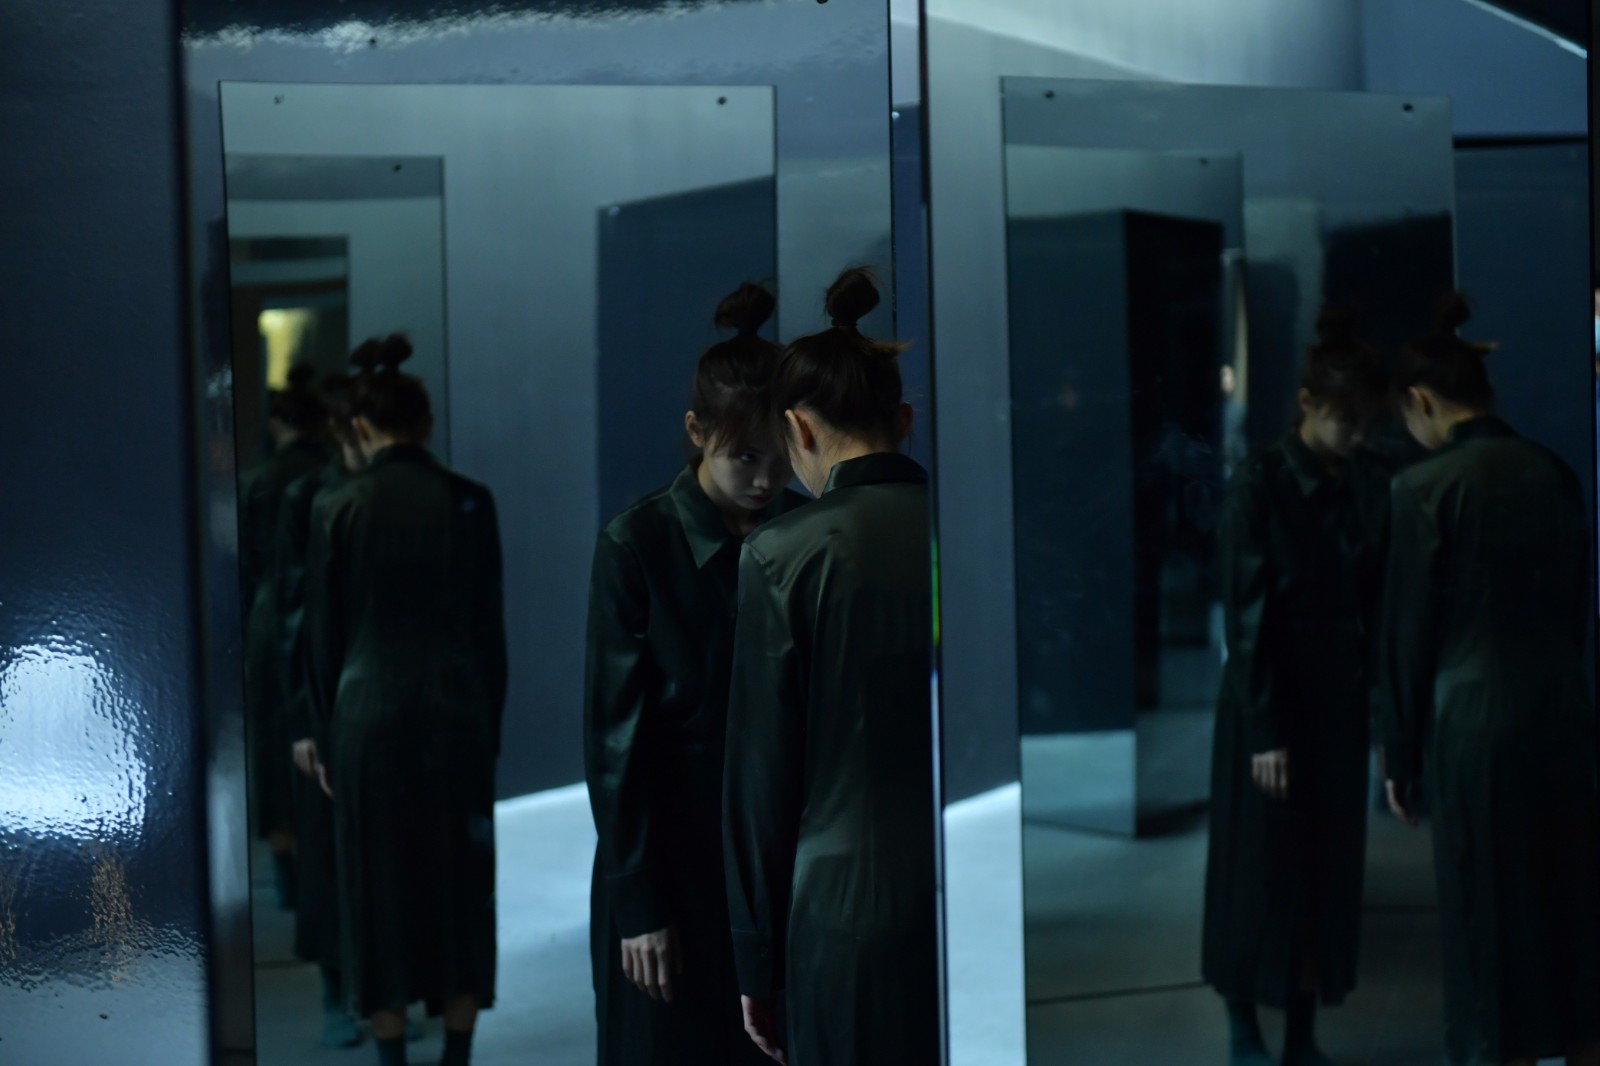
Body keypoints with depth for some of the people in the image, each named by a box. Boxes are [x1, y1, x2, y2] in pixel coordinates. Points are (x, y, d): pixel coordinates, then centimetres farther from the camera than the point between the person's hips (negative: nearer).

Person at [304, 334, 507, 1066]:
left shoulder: (336, 509, -5)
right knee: (459, 882, 10)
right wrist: (490, 726, 11)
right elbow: (490, 627, 2)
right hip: (457, 710, 1)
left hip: (369, 711, -1)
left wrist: (325, 740, 9)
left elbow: (323, 635, 0)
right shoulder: (468, 503, -2)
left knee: (379, 888, 7)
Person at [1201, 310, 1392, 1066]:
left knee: (1332, 868, 8)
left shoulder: (1371, 488, 2)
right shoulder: (1259, 485, -12)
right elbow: (1246, 614, -13)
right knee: (1260, 866, 6)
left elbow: (1381, 605, 4)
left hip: (1342, 702, 5)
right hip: (1269, 700, -4)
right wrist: (1265, 730, -14)